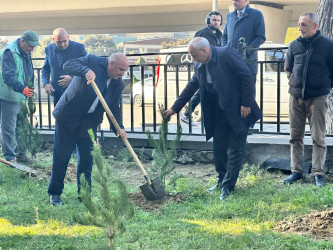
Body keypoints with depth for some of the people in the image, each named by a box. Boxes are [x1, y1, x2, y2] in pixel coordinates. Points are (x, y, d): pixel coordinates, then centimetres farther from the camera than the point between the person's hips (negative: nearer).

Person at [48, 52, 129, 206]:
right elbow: (68, 65, -21)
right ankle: (54, 193, 13)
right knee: (61, 157, 0)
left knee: (87, 159, 5)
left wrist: (119, 128, -11)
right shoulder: (92, 61, -11)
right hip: (68, 117, -4)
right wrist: (86, 71, -38)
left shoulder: (118, 85, 1)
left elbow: (114, 109, 5)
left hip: (89, 123, 4)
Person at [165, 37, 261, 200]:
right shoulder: (199, 67, 6)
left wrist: (246, 103, -19)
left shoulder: (226, 54, -16)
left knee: (235, 149, 0)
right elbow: (190, 88, 15)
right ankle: (222, 181, 28)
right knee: (218, 148, 12)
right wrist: (174, 108, 14)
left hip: (238, 111, -7)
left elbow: (246, 75, -17)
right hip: (220, 113, 7)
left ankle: (228, 186, 6)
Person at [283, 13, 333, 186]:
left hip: (317, 98, -4)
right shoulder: (294, 46, 7)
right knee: (295, 136, 7)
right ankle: (296, 171, 15)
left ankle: (318, 173, 2)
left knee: (318, 137, -2)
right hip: (296, 96, 4)